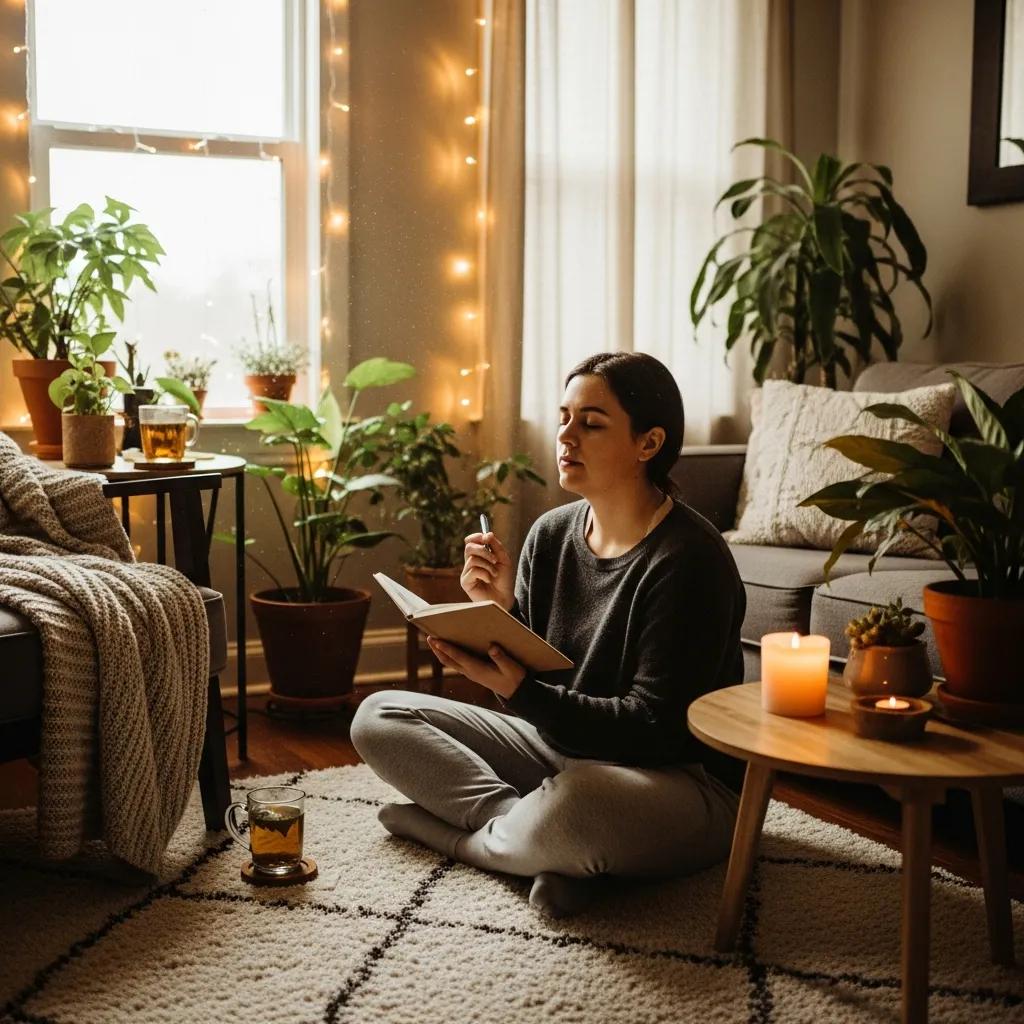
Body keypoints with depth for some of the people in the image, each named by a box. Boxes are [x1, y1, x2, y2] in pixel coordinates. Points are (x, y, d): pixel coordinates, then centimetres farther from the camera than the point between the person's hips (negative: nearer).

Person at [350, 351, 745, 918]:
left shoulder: (688, 558, -18)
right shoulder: (551, 534, 2)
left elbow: (654, 728, -21)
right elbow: (523, 670, 6)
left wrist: (519, 691, -30)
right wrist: (497, 609, -14)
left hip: (678, 783, -7)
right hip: (557, 747, 8)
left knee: (571, 809, -42)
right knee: (379, 716, 0)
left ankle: (457, 834, -8)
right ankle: (540, 837, -15)